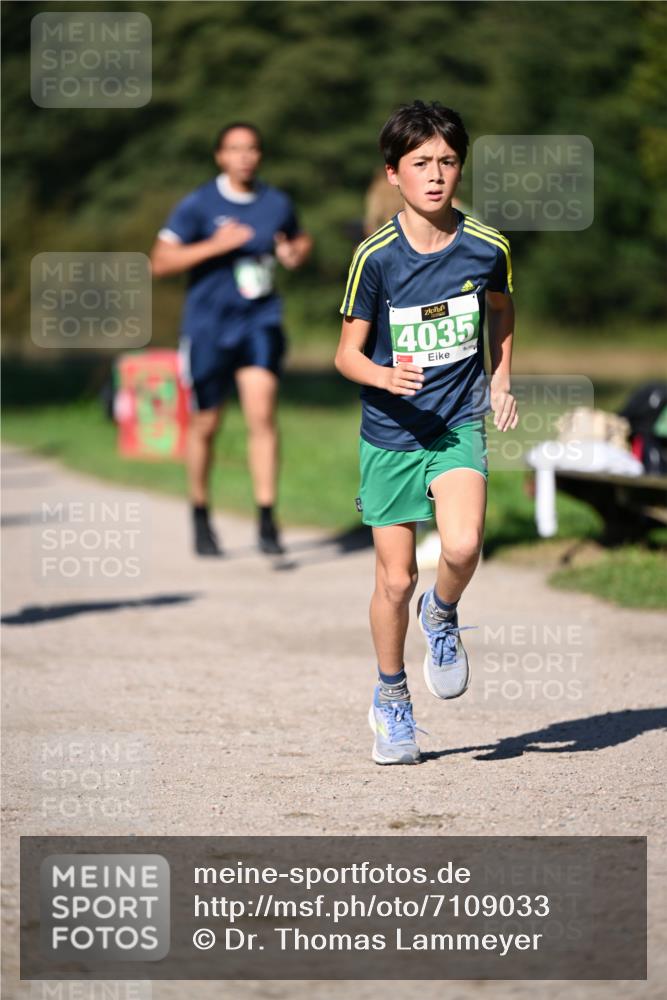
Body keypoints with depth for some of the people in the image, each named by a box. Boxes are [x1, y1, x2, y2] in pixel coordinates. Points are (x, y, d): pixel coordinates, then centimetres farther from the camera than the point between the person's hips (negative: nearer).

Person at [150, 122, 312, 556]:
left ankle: (267, 520, -13)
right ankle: (201, 517, 27)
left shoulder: (277, 204, 5)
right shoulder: (198, 205, -6)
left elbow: (301, 239, 26)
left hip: (260, 321, 2)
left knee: (262, 414, -15)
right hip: (209, 325, -2)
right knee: (205, 425, 8)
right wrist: (214, 246, -21)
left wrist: (297, 253, 1)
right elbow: (160, 262, -10)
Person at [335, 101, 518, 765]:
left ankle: (441, 616, 9)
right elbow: (347, 352, -5)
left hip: (459, 425, 1)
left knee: (462, 546, -25)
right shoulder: (376, 257, -11)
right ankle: (391, 699, 26)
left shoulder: (486, 248, -5)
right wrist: (386, 376, -25)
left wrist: (500, 382, 12)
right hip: (390, 434, 0)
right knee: (395, 579, 3)